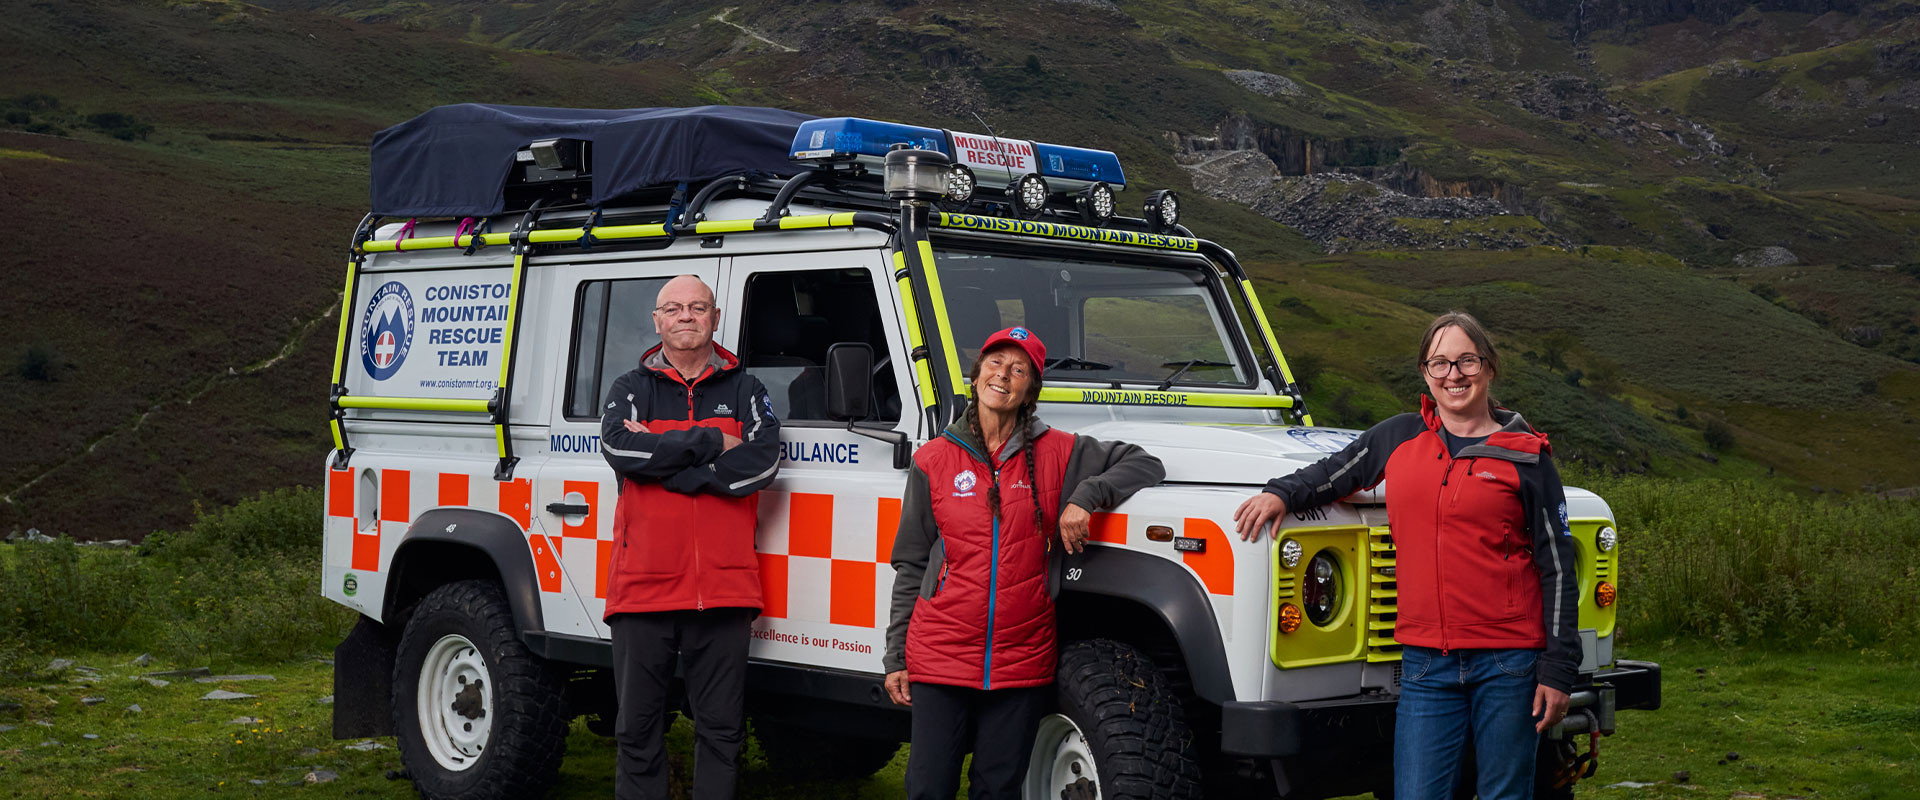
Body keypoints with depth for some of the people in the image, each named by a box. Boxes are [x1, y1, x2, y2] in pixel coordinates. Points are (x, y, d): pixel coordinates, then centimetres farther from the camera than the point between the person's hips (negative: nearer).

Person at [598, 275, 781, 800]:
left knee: (722, 728, 5)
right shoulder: (631, 389, 11)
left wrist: (661, 460, -10)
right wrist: (712, 443, -11)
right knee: (638, 729, 6)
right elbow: (618, 448, -11)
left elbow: (762, 462, -8)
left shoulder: (744, 391, 11)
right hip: (643, 582, 0)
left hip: (723, 586, 0)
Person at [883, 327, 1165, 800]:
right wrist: (896, 658, 3)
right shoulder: (933, 461, 3)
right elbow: (911, 567, 6)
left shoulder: (1057, 454, 3)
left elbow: (1144, 466, 6)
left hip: (1021, 661, 1)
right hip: (940, 656, 0)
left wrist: (1084, 496, -11)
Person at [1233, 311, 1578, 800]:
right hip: (1426, 663, 2)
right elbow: (1334, 474, 24)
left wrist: (1558, 671, -4)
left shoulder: (1525, 457, 0)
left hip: (1507, 664, -2)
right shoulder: (1398, 438, 9)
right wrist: (1281, 493, 2)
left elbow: (1556, 567, 0)